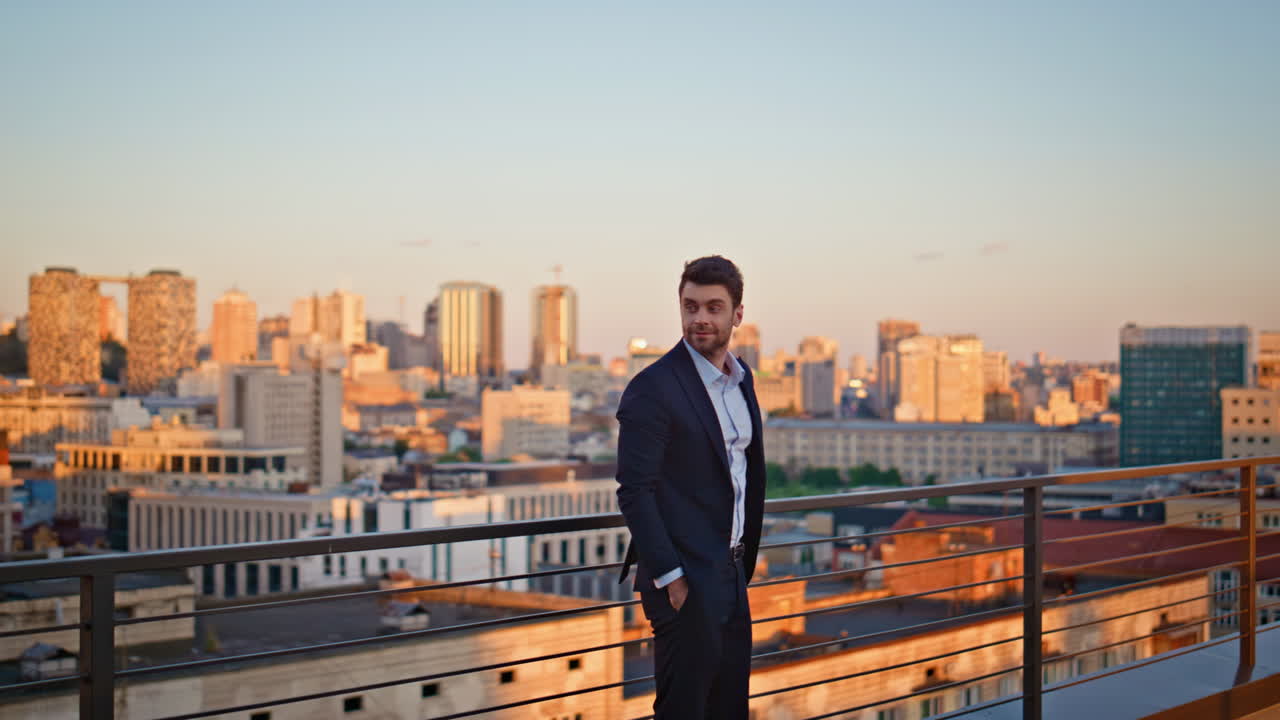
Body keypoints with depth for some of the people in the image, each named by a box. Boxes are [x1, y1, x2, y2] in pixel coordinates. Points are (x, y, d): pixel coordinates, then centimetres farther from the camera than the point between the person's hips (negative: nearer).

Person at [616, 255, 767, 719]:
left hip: (730, 575, 8)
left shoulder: (741, 378, 10)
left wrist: (746, 558, 16)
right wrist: (669, 577, -20)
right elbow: (635, 492, -18)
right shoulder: (653, 389, -15)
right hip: (685, 579, -8)